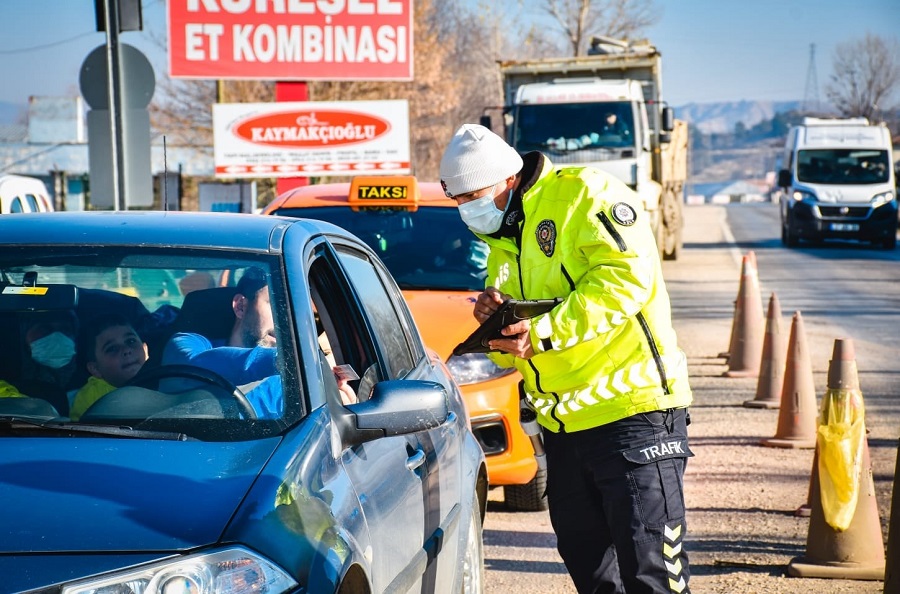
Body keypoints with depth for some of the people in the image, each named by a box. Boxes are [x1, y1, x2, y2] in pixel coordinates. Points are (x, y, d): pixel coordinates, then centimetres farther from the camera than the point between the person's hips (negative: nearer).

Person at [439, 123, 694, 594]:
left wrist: (543, 332, -22)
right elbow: (507, 355, 21)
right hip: (562, 426, 9)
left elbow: (626, 274, -22)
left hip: (632, 412, -9)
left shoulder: (583, 194, -7)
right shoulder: (502, 243, 18)